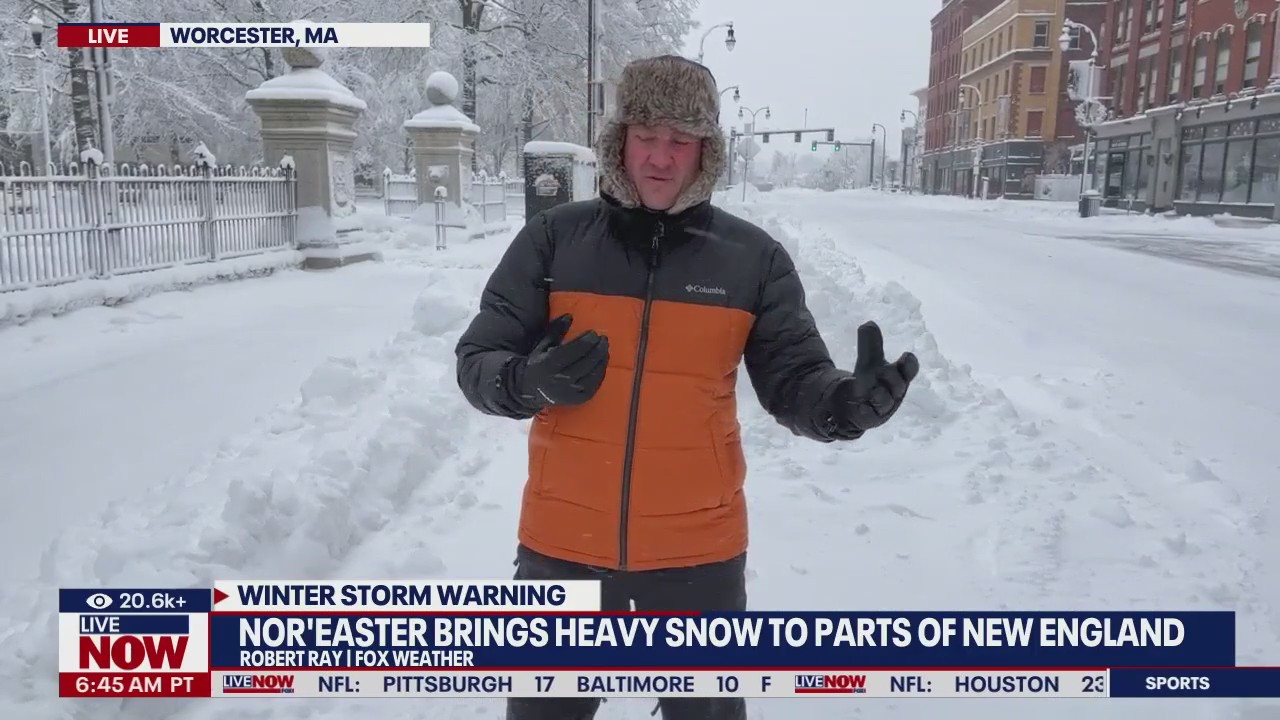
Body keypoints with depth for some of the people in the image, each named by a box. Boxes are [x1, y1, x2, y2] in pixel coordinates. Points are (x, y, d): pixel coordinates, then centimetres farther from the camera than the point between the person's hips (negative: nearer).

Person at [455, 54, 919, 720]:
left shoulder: (753, 257, -4)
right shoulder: (552, 238, -4)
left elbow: (793, 380, -2)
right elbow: (477, 361, -3)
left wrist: (845, 404, -24)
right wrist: (529, 382, -25)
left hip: (698, 547, 0)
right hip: (561, 541, 1)